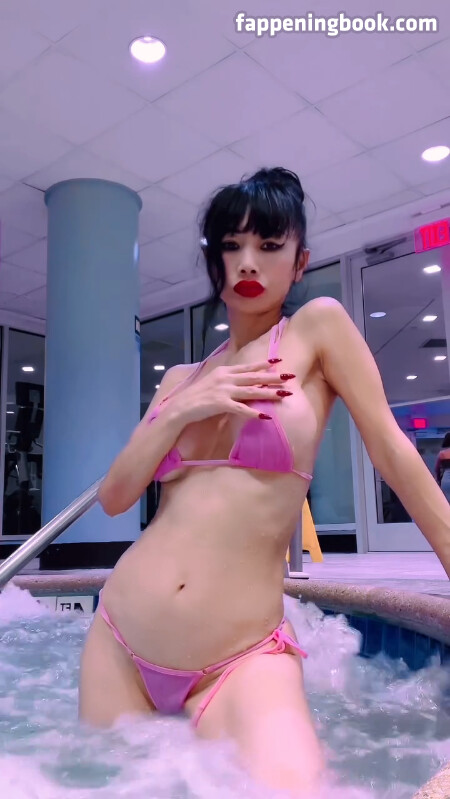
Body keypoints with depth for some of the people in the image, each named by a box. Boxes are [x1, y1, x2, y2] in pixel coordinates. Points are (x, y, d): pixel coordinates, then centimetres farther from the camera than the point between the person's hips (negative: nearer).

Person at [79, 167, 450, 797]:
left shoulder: (319, 326, 1)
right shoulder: (182, 379, 14)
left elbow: (393, 454, -1)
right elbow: (114, 498, 7)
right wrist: (181, 409, -7)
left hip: (243, 656, -4)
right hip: (119, 638, 5)